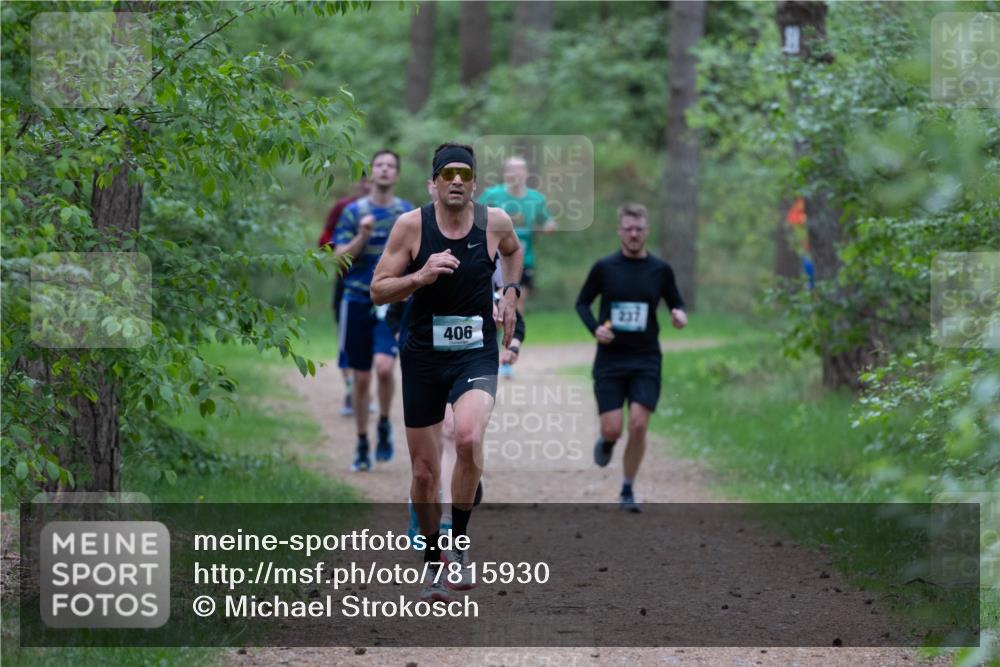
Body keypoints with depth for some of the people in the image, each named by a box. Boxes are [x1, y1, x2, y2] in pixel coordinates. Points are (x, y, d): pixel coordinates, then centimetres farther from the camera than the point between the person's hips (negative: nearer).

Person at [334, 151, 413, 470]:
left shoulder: (407, 212, 4)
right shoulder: (354, 212, 2)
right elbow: (341, 258, -4)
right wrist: (363, 236, -19)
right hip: (359, 300, 1)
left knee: (384, 366, -22)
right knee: (361, 378, 5)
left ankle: (384, 425, 2)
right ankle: (362, 445, 19)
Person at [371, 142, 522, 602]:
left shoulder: (495, 222, -2)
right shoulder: (411, 225, -8)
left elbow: (513, 252, 23)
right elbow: (378, 291, -6)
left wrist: (510, 293, 10)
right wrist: (419, 277, -22)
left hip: (477, 354, -1)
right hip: (423, 356, 1)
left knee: (468, 438, -30)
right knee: (424, 472, 7)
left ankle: (458, 545, -12)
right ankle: (433, 564, 28)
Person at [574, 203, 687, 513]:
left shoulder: (660, 270, 2)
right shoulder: (604, 268, -1)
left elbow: (675, 302, 15)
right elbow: (582, 303, 8)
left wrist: (679, 314, -9)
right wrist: (595, 328, -10)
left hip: (645, 361, 1)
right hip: (609, 361, -1)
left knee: (638, 426, -11)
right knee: (612, 428, -8)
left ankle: (628, 490, 7)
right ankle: (606, 442, 32)